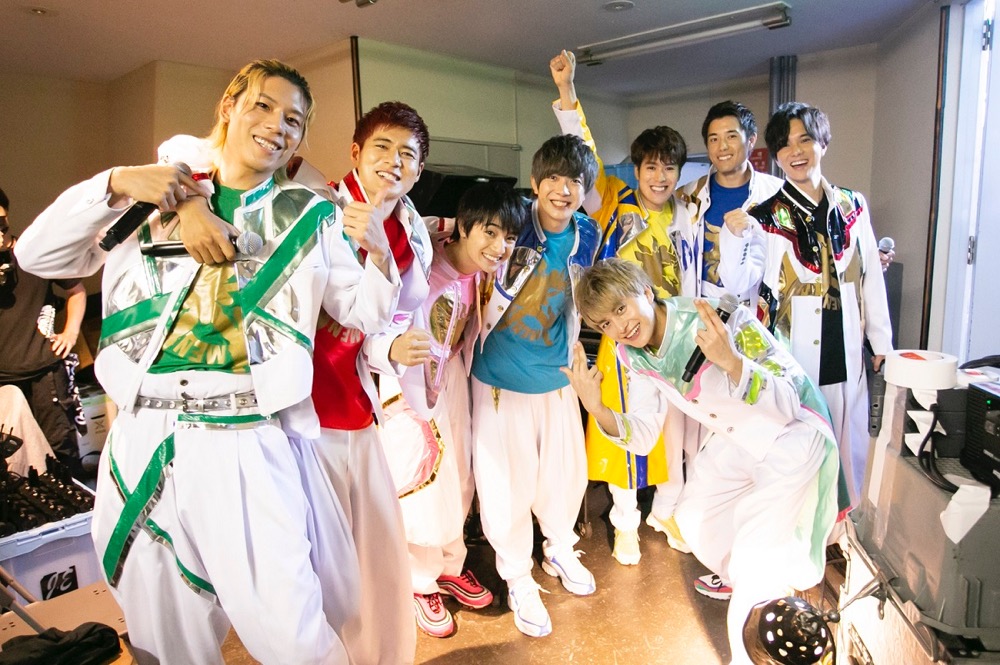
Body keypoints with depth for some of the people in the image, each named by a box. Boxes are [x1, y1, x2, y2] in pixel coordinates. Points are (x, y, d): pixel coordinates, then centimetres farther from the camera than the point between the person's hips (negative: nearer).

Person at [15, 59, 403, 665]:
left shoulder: (310, 217, 7)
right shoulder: (155, 204, 11)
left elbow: (364, 312, 6)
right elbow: (37, 255, 8)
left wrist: (380, 258, -13)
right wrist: (115, 184, -4)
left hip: (251, 449, -2)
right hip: (144, 447, 3)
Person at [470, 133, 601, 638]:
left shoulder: (588, 235, -1)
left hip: (556, 376, 4)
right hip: (501, 377, -4)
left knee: (567, 470, 15)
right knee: (509, 481, 5)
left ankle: (560, 549, 44)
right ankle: (517, 579, 28)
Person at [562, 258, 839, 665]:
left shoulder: (725, 321, -31)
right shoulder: (635, 356, -10)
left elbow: (785, 407, -33)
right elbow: (644, 436, -5)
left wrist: (729, 360, -51)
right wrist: (597, 410, -23)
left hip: (791, 432, -7)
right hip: (735, 440, 7)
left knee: (755, 552, -9)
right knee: (695, 518, 15)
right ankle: (743, 580, 46)